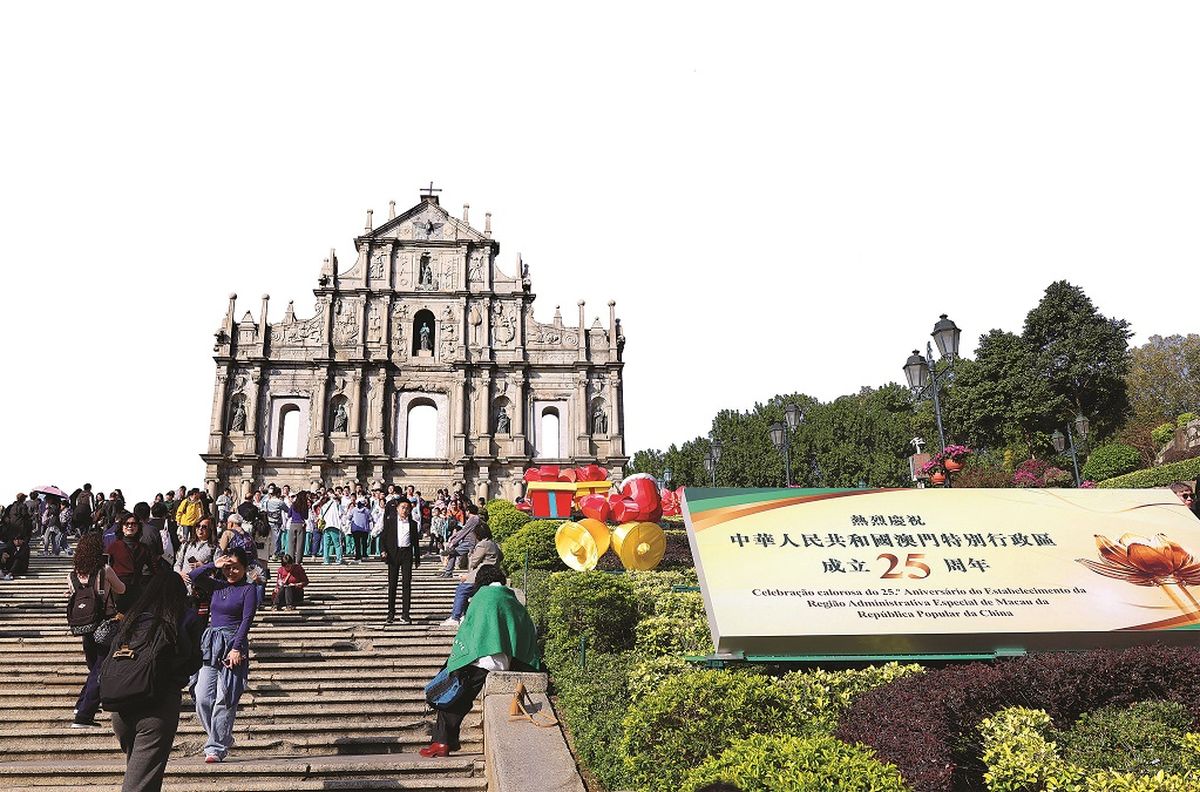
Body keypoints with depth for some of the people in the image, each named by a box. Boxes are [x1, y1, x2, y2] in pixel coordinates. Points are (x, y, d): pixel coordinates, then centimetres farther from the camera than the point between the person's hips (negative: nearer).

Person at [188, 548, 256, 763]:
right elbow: (193, 577, 6)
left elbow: (246, 621, -8)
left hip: (233, 644, -5)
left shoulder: (248, 589, -1)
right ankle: (223, 738, 16)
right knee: (202, 698, 0)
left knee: (224, 701, -6)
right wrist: (214, 565, 1)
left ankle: (216, 748, 0)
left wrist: (236, 648, -16)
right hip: (211, 645, 5)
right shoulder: (217, 586, 15)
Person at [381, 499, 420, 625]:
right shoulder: (390, 521, 4)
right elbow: (384, 537, 2)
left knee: (407, 584, 0)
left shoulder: (413, 524, 9)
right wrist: (384, 550, -13)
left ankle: (405, 614, 5)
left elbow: (416, 542, 13)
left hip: (407, 554, 1)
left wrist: (417, 558, 11)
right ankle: (391, 614, 12)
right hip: (393, 553, -1)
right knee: (392, 584, 3)